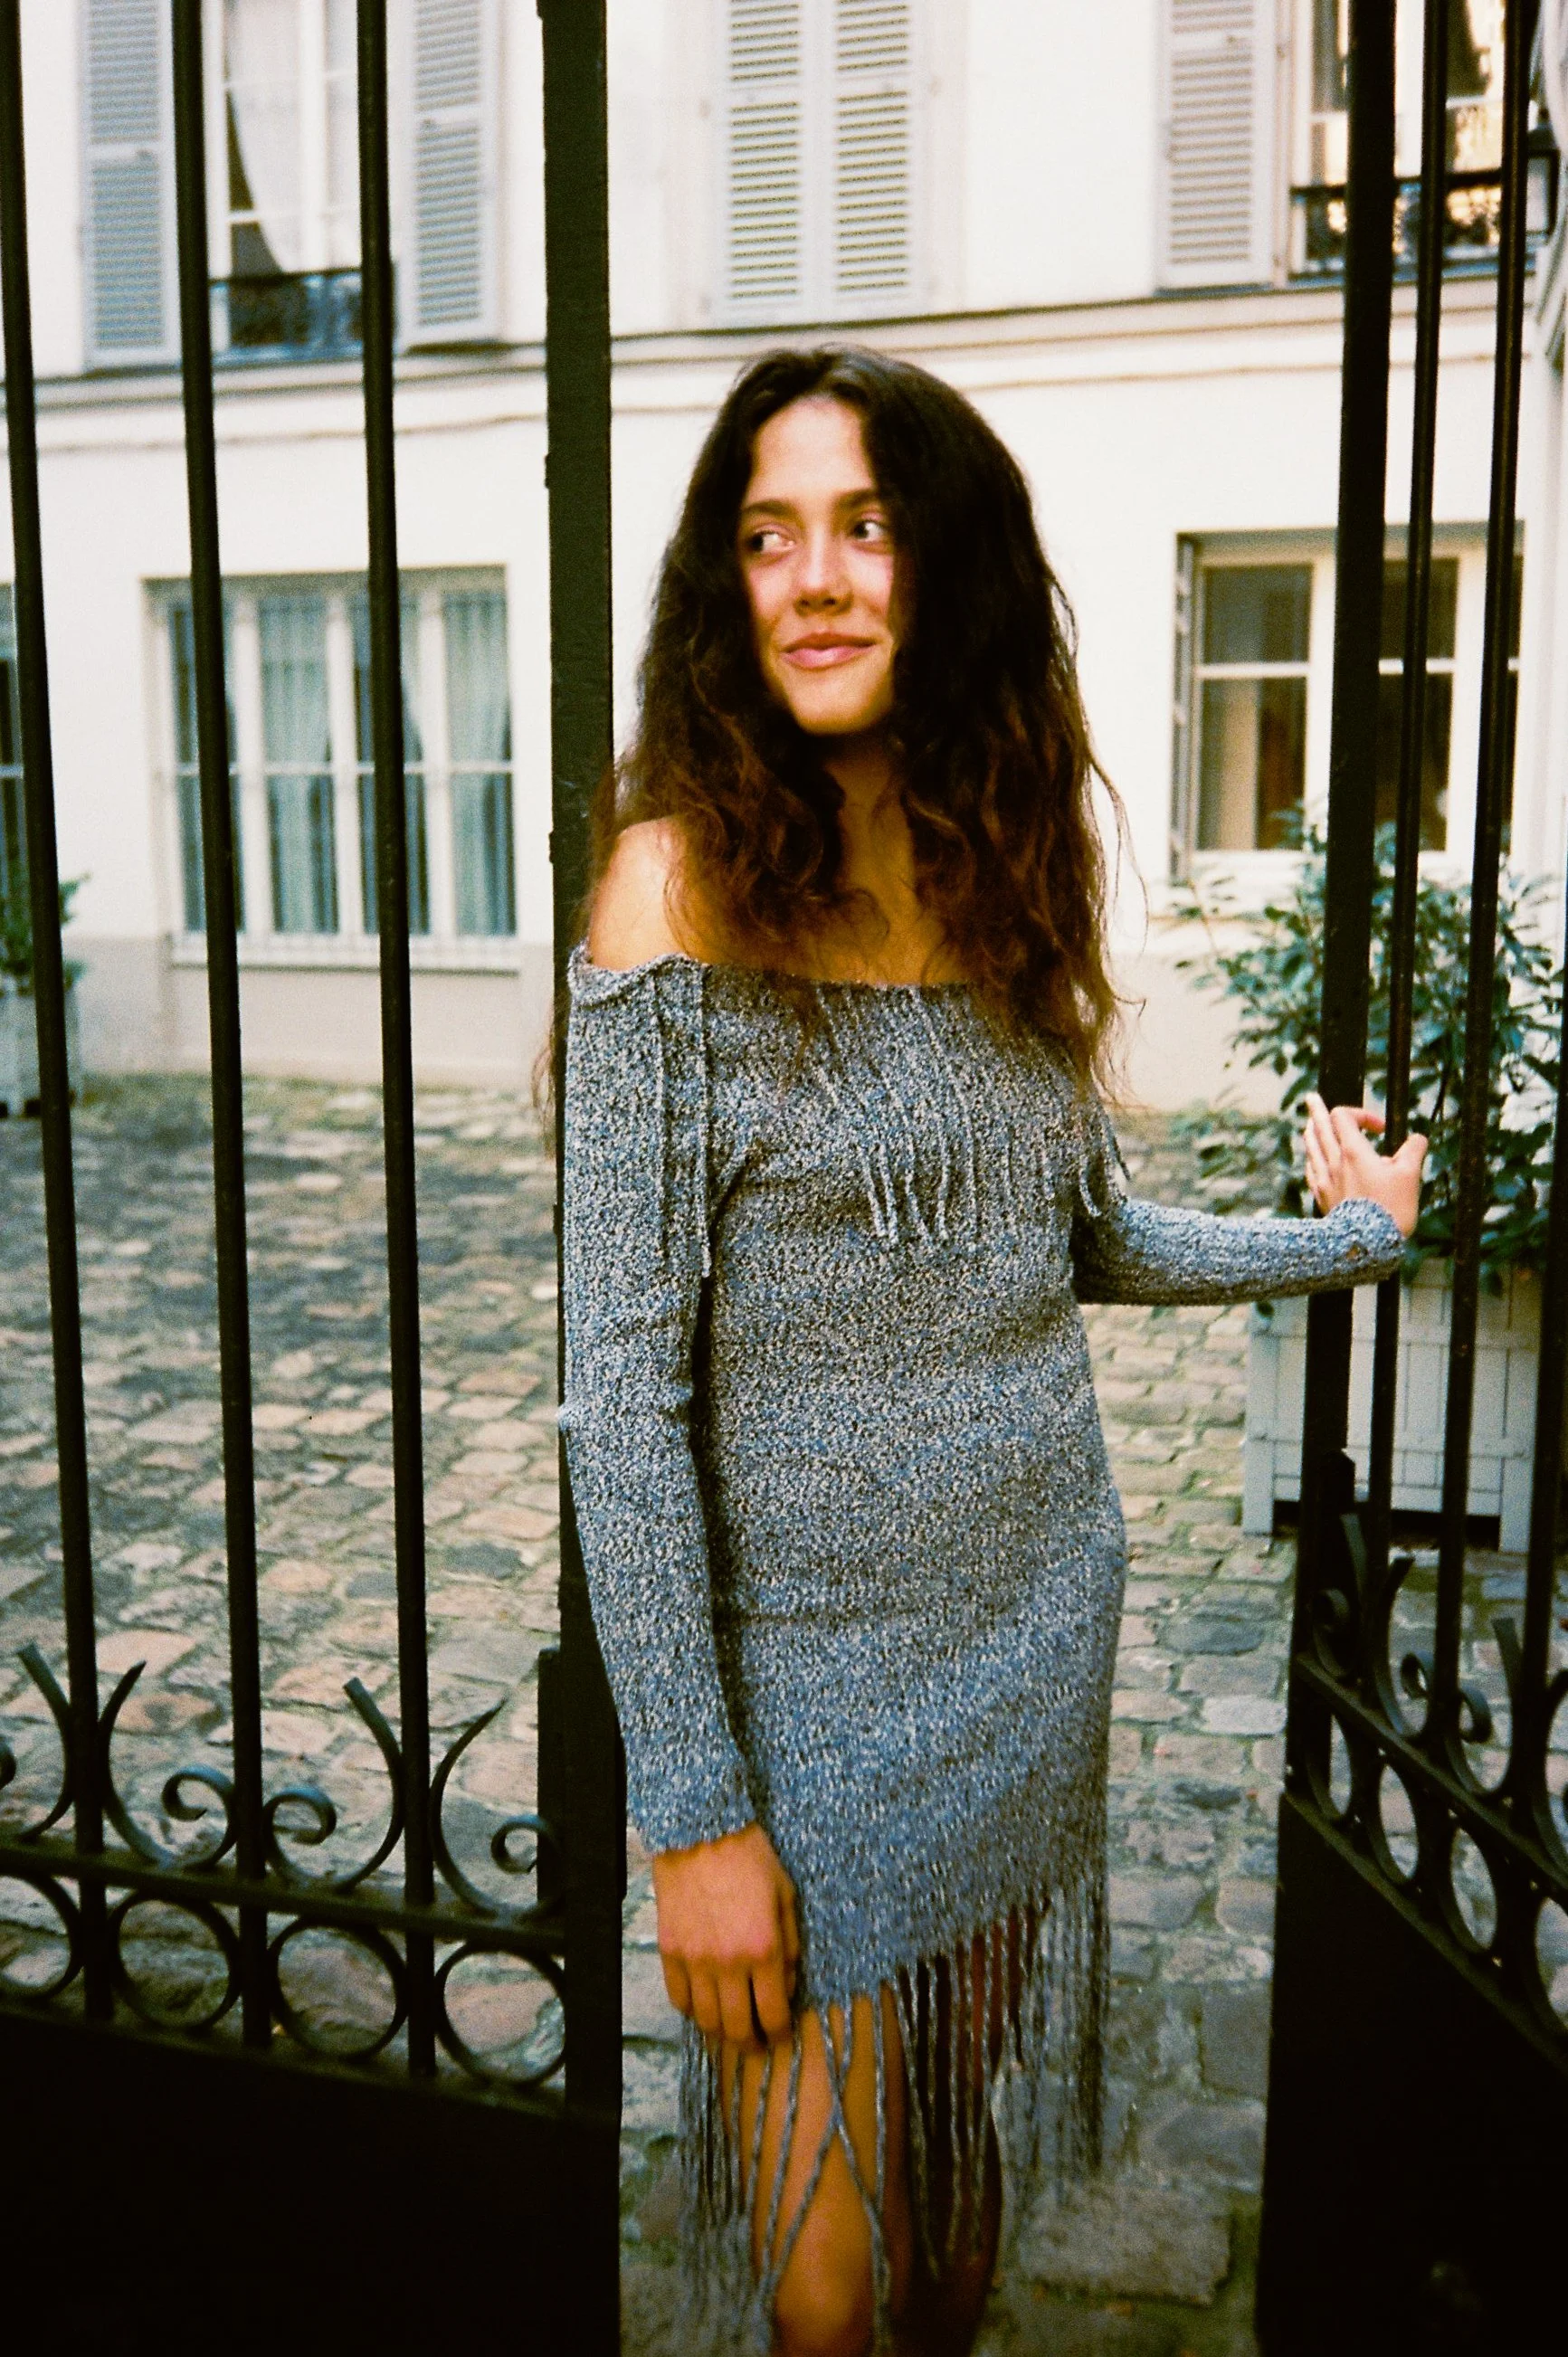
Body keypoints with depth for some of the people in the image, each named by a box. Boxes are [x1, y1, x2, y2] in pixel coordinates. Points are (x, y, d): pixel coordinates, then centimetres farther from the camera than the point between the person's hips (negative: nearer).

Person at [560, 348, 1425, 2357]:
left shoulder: (1011, 870, 2)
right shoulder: (684, 882, -14)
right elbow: (624, 1379, -16)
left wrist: (1344, 1236, 14)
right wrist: (693, 1808, -15)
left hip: (1041, 1620, 5)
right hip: (809, 1657, -4)